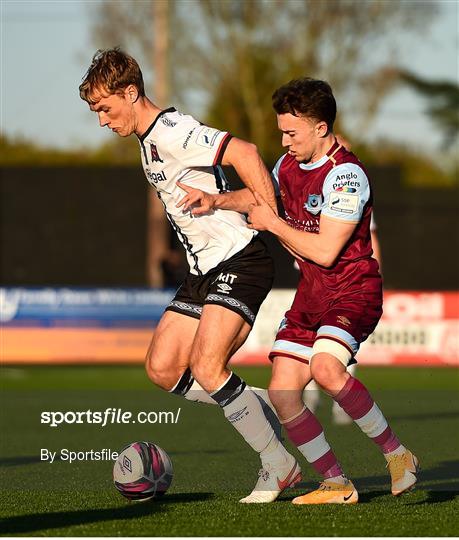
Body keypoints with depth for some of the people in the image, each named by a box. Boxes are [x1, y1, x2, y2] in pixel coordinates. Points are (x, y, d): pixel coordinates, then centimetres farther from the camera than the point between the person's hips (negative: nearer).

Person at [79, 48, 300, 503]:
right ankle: (260, 410, 12)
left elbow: (243, 153, -25)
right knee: (162, 369, 2)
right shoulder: (147, 143, 17)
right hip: (204, 269, 10)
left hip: (239, 261, -10)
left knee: (205, 368, -21)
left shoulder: (171, 132, -15)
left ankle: (280, 466, -8)